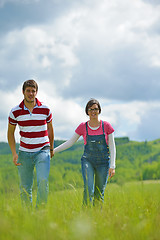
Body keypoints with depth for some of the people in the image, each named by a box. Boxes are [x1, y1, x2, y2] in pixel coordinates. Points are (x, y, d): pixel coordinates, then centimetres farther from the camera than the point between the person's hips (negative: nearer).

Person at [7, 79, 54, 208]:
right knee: (25, 187, 5)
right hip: (24, 153, 1)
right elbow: (10, 132, 8)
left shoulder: (45, 109, -2)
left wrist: (51, 148, 22)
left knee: (43, 181, -20)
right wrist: (14, 153, -1)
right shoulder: (15, 112, -3)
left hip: (42, 151, -1)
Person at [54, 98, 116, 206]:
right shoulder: (83, 127, 0)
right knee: (88, 189, -18)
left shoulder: (106, 126, -2)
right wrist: (53, 150, 2)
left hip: (103, 162, 0)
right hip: (88, 161, 0)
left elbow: (112, 147, -1)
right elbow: (70, 142, 8)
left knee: (99, 193, 4)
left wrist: (112, 166, -7)